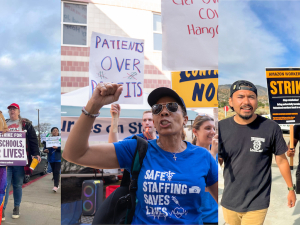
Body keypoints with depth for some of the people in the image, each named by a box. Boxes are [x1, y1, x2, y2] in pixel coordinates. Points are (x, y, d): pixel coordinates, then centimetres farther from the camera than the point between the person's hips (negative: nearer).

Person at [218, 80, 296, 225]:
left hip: (257, 204, -3)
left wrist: (290, 188, 8)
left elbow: (281, 160, 0)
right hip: (229, 202, 3)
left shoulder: (271, 128, -12)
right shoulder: (221, 127, -7)